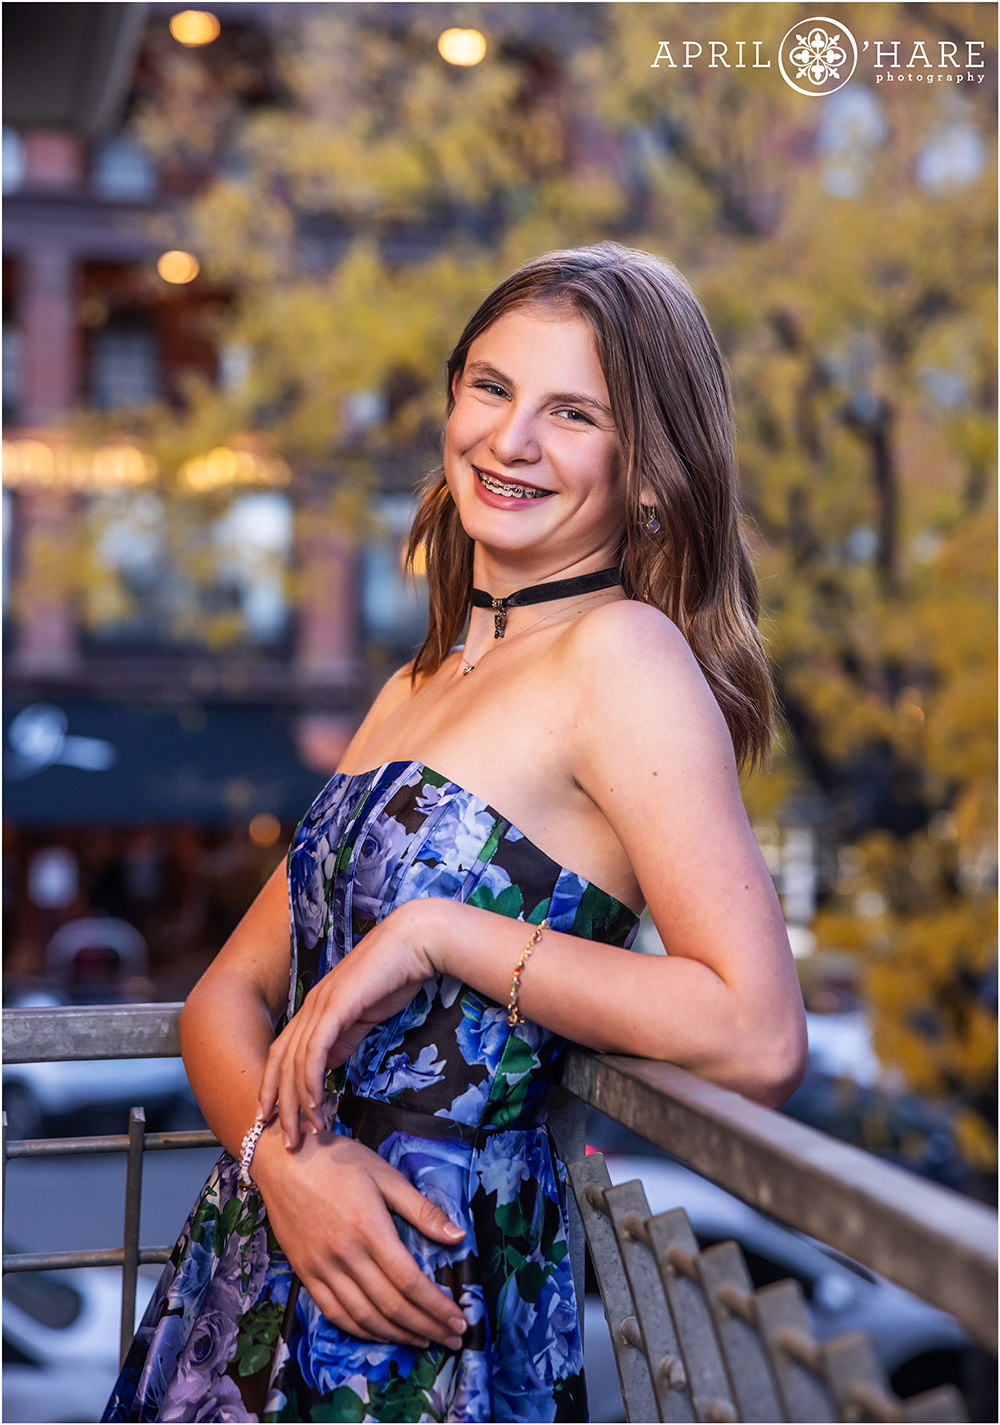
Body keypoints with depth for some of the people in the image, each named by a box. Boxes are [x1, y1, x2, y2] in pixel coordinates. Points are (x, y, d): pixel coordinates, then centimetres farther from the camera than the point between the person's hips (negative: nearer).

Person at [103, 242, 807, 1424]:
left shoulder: (623, 652, -13)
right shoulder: (417, 686, 10)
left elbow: (760, 1040, -24)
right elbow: (231, 992, 7)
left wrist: (436, 935, -20)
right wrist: (279, 1150, -13)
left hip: (420, 1320, -7)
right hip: (257, 1246, 7)